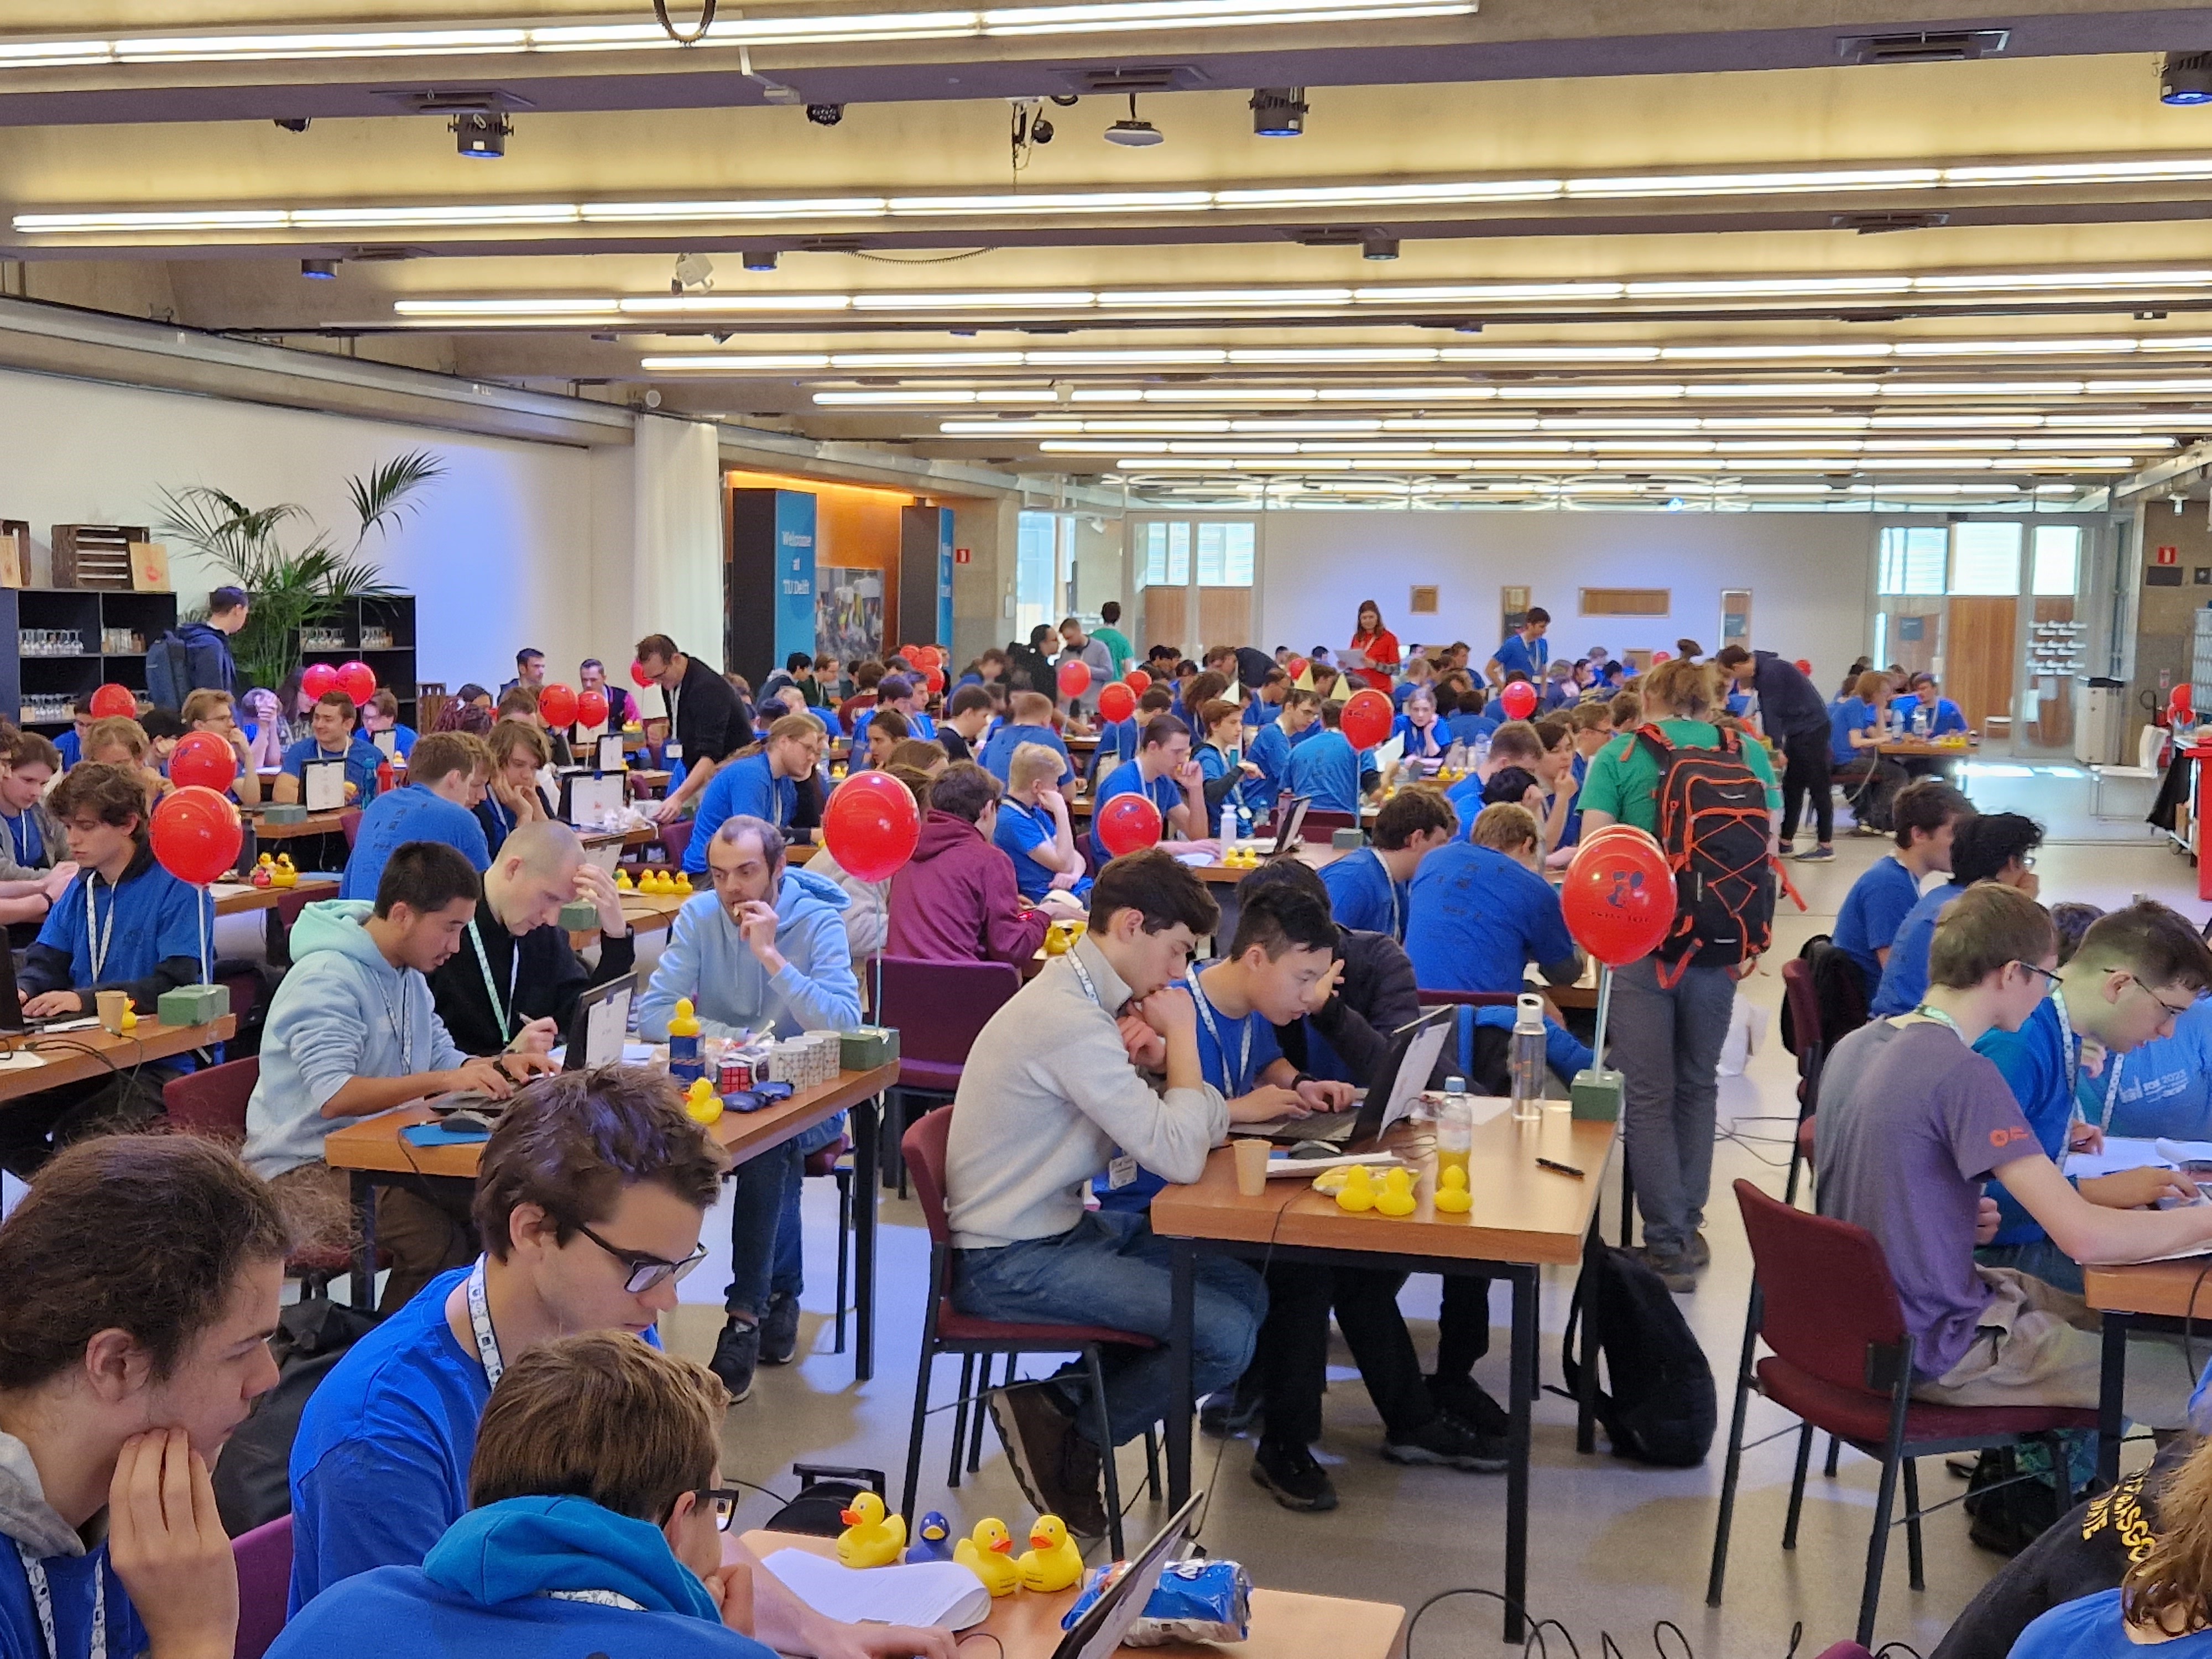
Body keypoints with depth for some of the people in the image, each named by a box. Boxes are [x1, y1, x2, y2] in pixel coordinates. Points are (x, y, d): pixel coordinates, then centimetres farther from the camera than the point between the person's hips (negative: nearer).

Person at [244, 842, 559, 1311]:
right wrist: (444, 1081, -33)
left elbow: (441, 1058, 21)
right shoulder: (327, 980, -17)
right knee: (435, 1238, -29)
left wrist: (498, 1065, 0)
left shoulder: (408, 973, 12)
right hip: (305, 1167, -8)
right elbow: (334, 1096, -28)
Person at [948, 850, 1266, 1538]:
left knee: (1245, 1291, 7)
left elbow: (1204, 1123, 8)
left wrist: (1160, 1056, -11)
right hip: (1012, 1263, -10)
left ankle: (1057, 1401, 8)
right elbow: (1179, 1158, -26)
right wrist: (1181, 1038, -14)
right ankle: (1062, 1433, 3)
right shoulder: (1071, 1022, -24)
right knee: (1226, 1335, -16)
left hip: (1063, 1225, 10)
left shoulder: (1086, 998, 8)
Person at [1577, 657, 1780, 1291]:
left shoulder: (1621, 754, -1)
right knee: (1698, 1085, 19)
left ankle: (1669, 1248, 3)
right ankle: (1688, 1225, 25)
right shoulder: (1749, 753, 6)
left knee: (1650, 1095, 3)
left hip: (1641, 941, -3)